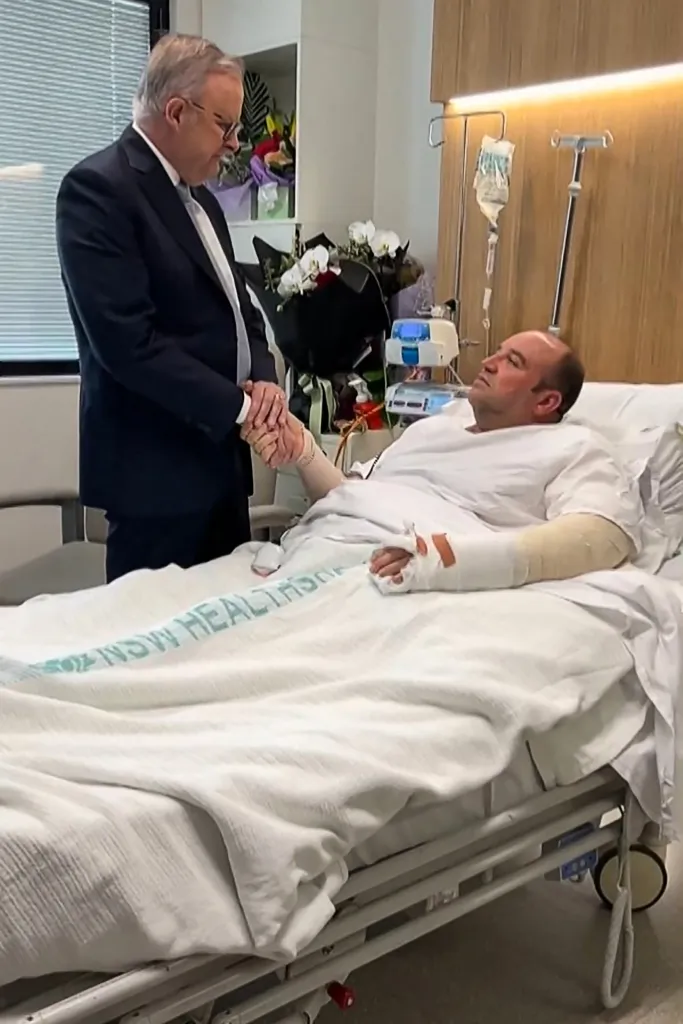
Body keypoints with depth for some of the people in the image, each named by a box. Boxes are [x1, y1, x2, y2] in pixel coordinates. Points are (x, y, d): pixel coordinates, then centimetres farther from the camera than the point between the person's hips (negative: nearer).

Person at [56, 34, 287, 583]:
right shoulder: (98, 187, -13)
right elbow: (128, 340, -22)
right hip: (155, 467, -8)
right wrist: (238, 406, -18)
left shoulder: (199, 198, 16)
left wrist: (262, 377, -3)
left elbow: (237, 305, 18)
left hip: (219, 458, 9)